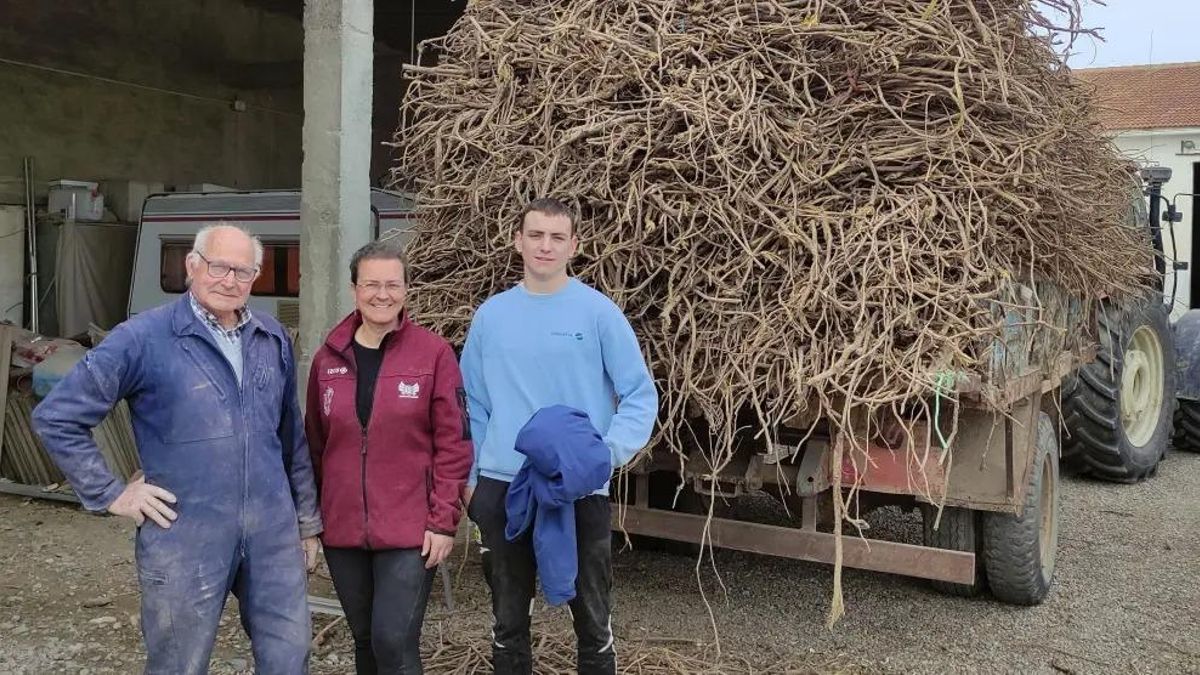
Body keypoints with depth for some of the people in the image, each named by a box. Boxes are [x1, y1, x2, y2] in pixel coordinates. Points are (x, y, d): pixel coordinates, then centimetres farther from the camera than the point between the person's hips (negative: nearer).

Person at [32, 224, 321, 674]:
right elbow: (56, 418, -5)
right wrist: (111, 495, -7)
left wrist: (307, 521, 16)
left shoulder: (274, 339, 8)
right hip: (185, 542, -4)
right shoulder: (143, 339, -8)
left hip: (274, 535, 4)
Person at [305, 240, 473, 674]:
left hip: (410, 530, -4)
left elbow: (454, 443, -7)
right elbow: (314, 444, 11)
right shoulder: (328, 358, 5)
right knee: (365, 640, 15)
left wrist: (444, 520, -10)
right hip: (343, 529, 4)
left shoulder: (433, 354, -6)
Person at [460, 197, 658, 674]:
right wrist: (467, 476, 8)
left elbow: (640, 395, -5)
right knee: (508, 618, 16)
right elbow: (473, 404, 11)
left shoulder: (598, 311, -5)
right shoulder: (490, 315, 5)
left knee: (593, 616, 10)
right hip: (502, 486, 3)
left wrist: (610, 453, -18)